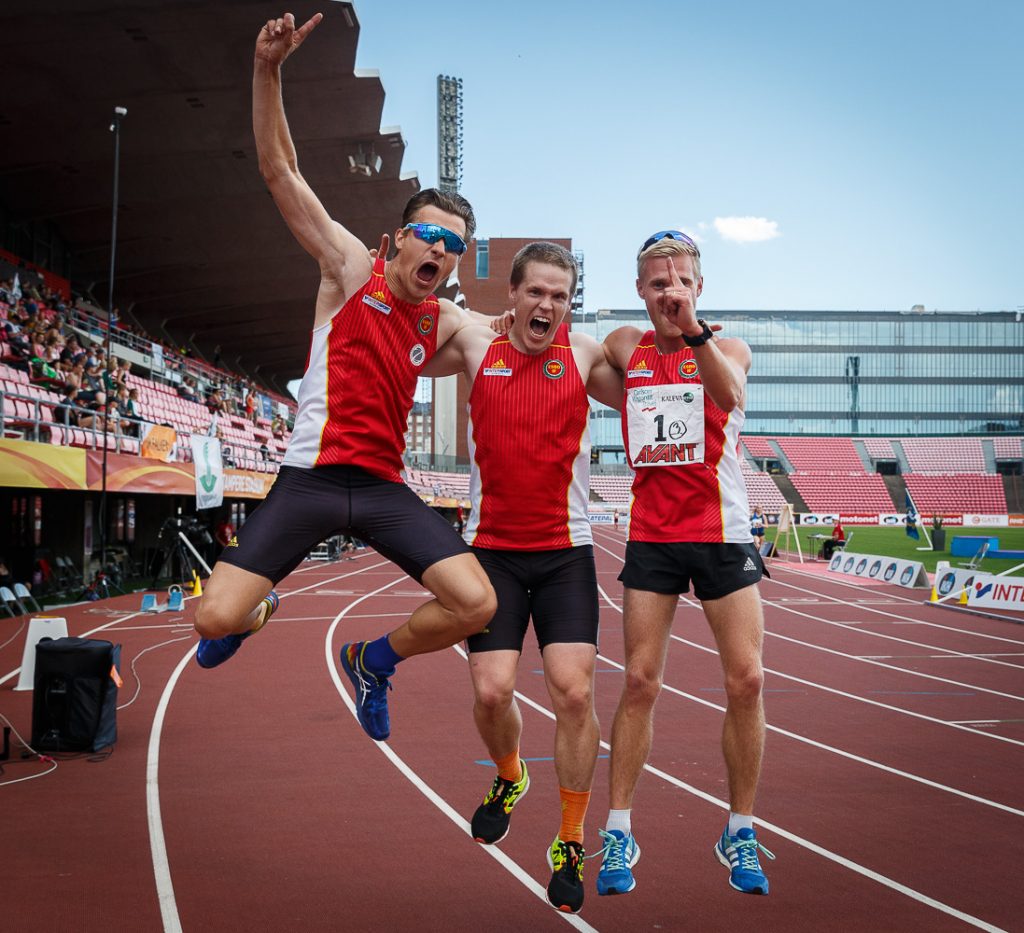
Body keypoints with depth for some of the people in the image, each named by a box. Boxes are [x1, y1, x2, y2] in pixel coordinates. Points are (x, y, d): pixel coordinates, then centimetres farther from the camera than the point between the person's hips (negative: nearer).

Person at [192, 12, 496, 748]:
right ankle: (258, 610, 27)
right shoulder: (351, 269, 0)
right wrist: (268, 70, -15)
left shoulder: (448, 323, 10)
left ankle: (374, 660, 16)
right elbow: (280, 172, -6)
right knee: (217, 619, -14)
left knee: (476, 604, -14)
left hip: (384, 488, 4)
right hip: (313, 477, -3)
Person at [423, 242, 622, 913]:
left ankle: (571, 843, 8)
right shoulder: (476, 346, 2)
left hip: (566, 552, 0)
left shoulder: (585, 355, 2)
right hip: (493, 549, 1)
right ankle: (509, 777, 30)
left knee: (574, 691, -9)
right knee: (492, 691, -6)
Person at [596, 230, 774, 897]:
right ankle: (619, 834, 7)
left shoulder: (728, 347, 0)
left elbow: (730, 397, -23)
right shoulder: (625, 347, 8)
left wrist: (694, 330, -36)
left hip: (723, 534, -1)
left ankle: (740, 834, 11)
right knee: (640, 683, -2)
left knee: (746, 681, -3)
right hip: (651, 536, 1)